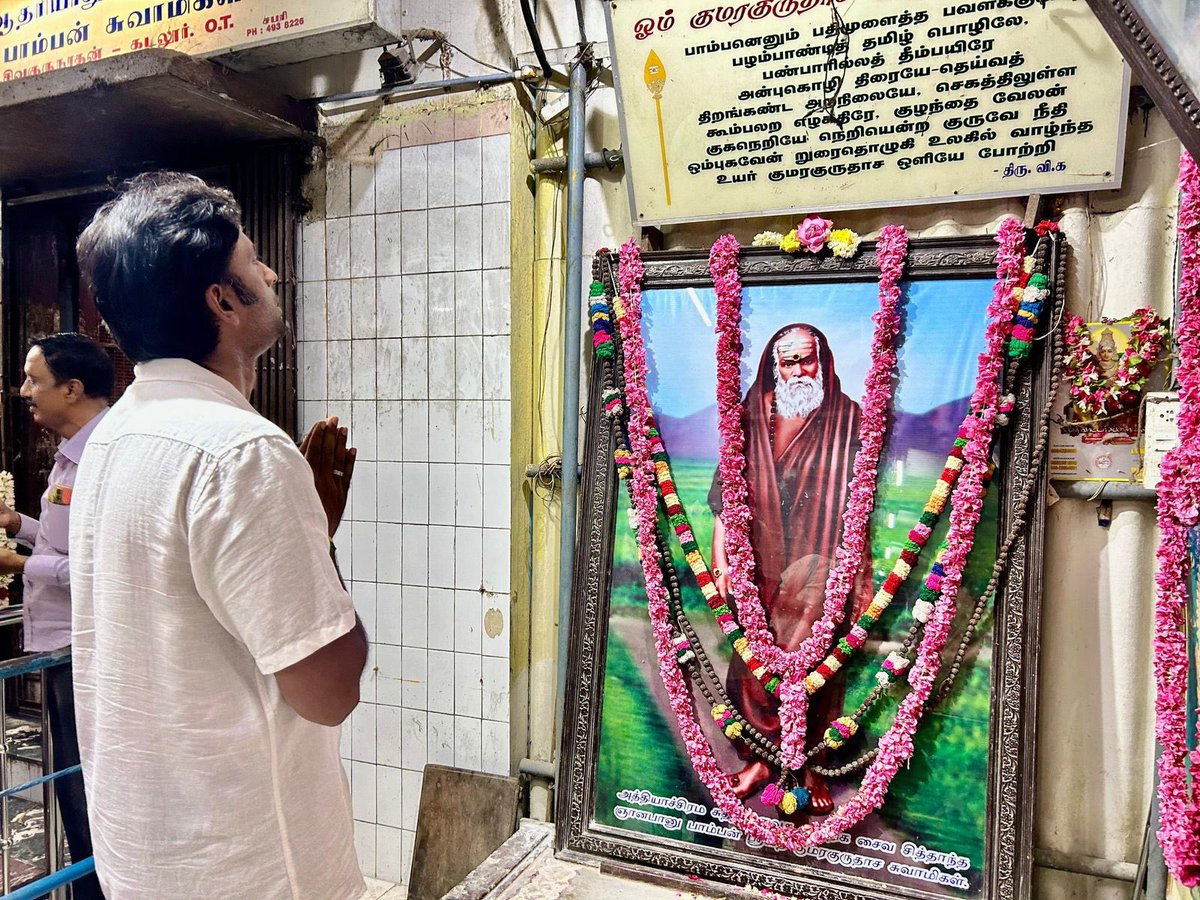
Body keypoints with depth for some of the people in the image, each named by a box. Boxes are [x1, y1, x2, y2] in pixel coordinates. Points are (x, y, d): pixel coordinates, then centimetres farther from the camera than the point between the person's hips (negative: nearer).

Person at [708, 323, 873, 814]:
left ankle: (811, 766, 17)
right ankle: (761, 756, 27)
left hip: (818, 567, -2)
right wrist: (721, 563, 3)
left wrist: (862, 576, 3)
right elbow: (727, 497, 8)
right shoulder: (751, 421, 7)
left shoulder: (847, 420, 2)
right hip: (761, 567, 2)